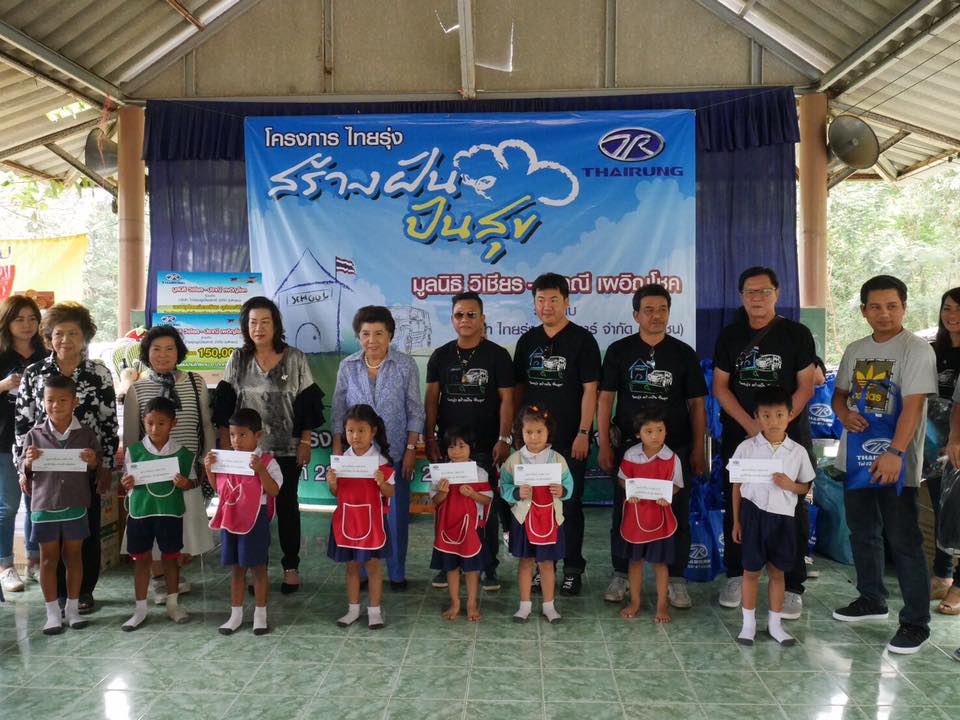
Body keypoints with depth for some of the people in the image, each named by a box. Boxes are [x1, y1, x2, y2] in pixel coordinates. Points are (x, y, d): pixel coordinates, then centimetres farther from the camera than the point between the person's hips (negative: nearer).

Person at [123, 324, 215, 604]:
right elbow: (130, 436, 5)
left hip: (186, 471, 1)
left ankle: (177, 573, 34)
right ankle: (160, 582, 27)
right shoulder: (137, 389, 1)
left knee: (187, 527, 7)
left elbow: (206, 426, 8)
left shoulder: (196, 384, 3)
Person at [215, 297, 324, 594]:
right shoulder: (237, 359, 4)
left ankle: (291, 567, 19)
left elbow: (308, 404, -1)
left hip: (286, 448, -1)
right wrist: (225, 441, 0)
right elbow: (224, 404, 6)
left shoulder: (295, 359, -2)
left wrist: (305, 442, -5)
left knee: (287, 505, 8)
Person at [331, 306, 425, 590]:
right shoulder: (347, 367, 2)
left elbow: (415, 411, -1)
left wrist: (411, 449, -5)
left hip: (395, 453, -1)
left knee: (396, 515, 5)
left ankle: (397, 574, 19)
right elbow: (338, 411, 7)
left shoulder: (406, 365, -4)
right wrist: (337, 448, 3)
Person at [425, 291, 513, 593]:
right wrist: (429, 438, 0)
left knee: (487, 507, 4)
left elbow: (506, 399, -3)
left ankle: (489, 567, 16)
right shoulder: (441, 356, 7)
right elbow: (431, 398, 7)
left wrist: (504, 439, -11)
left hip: (486, 446, -2)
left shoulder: (497, 355, -1)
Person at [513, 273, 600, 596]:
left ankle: (572, 569, 16)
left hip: (569, 439, -4)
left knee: (570, 505, 3)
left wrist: (583, 433, -13)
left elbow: (590, 390, -8)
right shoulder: (528, 340, 10)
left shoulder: (582, 339, -4)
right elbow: (519, 388, 13)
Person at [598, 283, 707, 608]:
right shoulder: (619, 351, 3)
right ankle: (621, 575, 21)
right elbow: (605, 398, 3)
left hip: (675, 447, 0)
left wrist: (698, 448, 0)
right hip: (628, 446, 0)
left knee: (676, 516, 4)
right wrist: (605, 444, -3)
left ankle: (676, 579, 18)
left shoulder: (683, 353, 5)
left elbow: (697, 403, 6)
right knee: (624, 514, 6)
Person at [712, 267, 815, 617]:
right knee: (736, 507, 8)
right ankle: (735, 576, 22)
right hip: (739, 435, 2)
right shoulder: (730, 335, 6)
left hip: (789, 436, -2)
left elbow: (805, 387, -3)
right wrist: (751, 425, -10)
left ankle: (792, 588, 10)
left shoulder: (797, 334, -1)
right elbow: (720, 386, 2)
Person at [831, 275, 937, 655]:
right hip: (856, 458, 7)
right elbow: (840, 393, 19)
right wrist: (845, 414, -5)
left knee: (904, 542, -2)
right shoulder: (855, 350, 10)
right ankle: (871, 599, 35)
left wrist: (895, 452, -28)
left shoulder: (916, 350, -10)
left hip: (894, 462, -7)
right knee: (862, 534, 18)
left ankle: (916, 621, 10)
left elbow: (913, 405, -19)